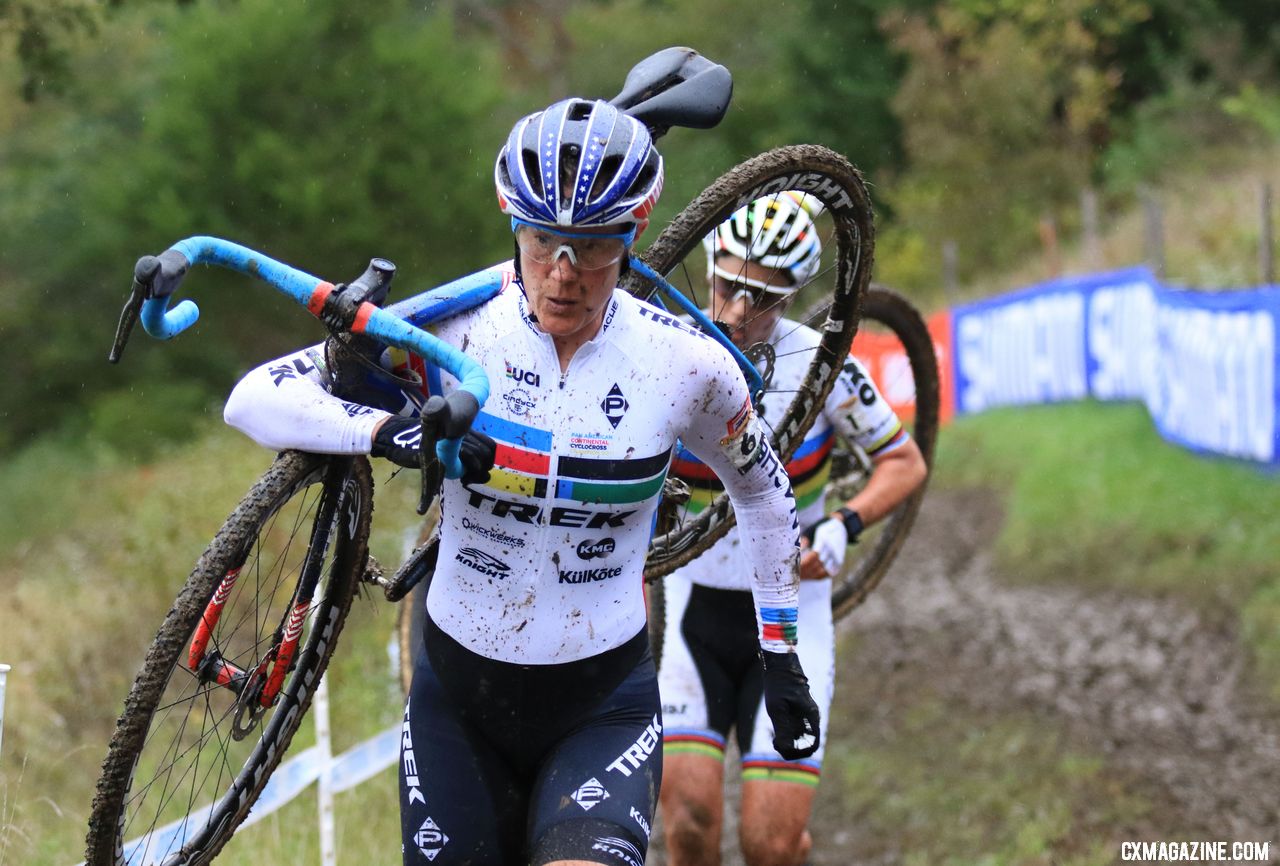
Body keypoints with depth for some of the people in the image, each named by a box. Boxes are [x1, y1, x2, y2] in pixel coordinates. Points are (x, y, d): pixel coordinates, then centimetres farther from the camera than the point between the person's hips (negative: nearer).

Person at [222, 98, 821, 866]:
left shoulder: (688, 365, -10)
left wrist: (781, 653, 12)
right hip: (458, 700, 2)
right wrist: (383, 429, -30)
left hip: (604, 707, -2)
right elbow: (255, 399, -13)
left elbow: (763, 492, 10)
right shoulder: (452, 333, -11)